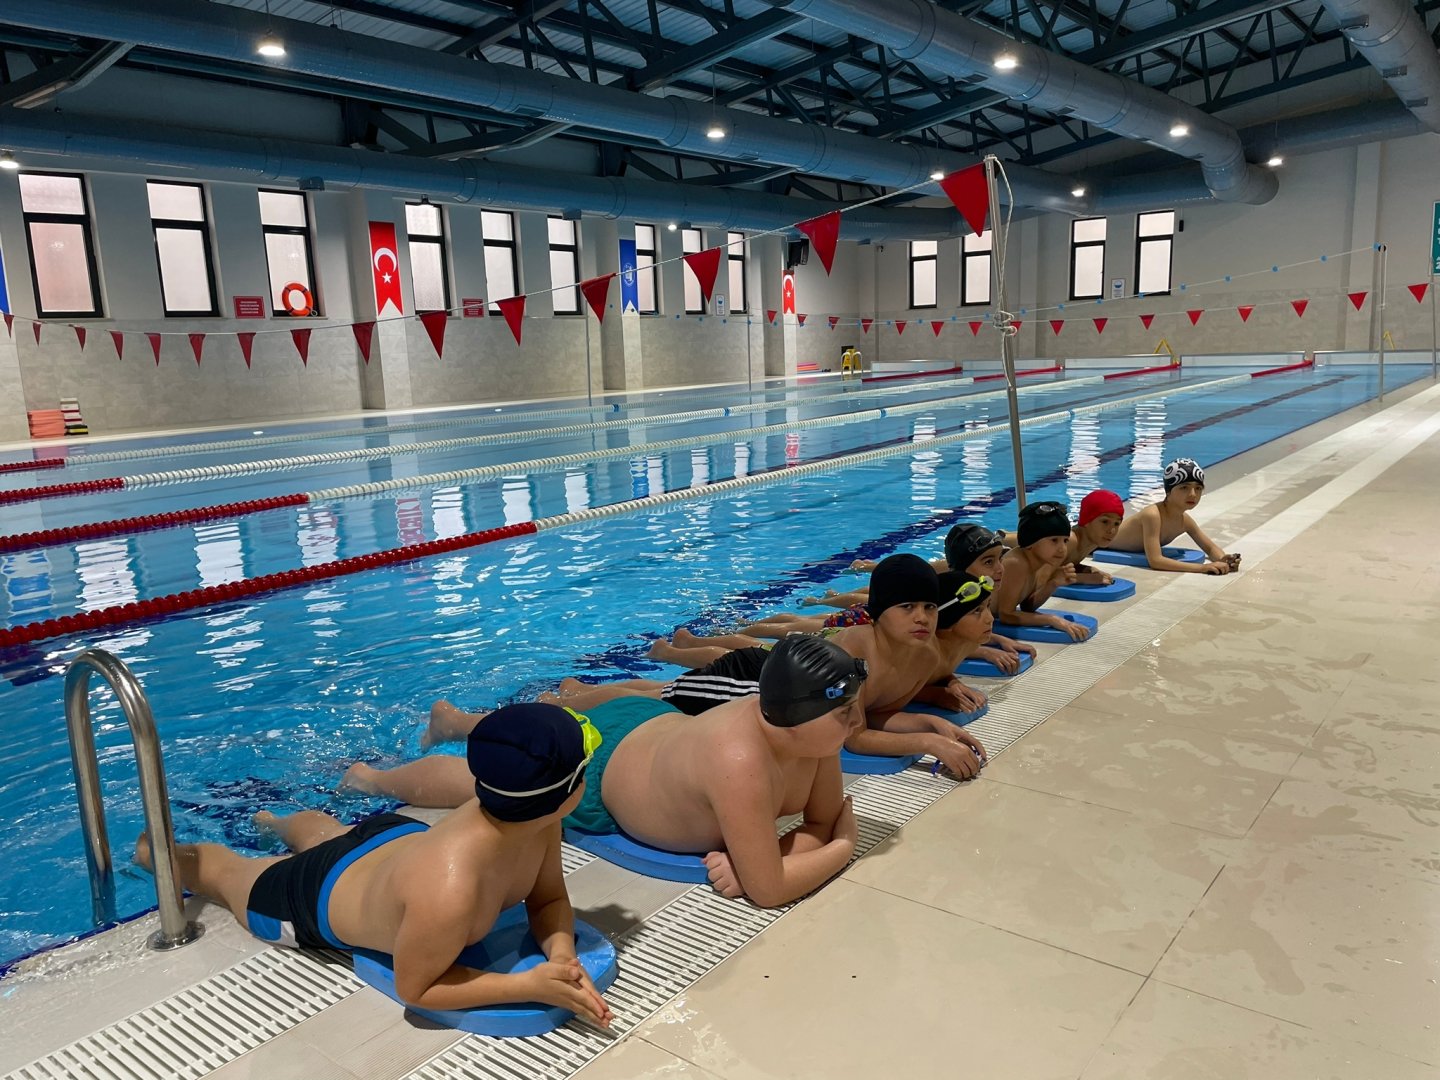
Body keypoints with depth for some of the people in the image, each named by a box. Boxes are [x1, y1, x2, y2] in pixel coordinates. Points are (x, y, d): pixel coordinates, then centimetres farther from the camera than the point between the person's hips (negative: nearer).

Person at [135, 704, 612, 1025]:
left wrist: (561, 952, -34)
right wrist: (530, 985, -39)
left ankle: (275, 821, 73)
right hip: (319, 900, -5)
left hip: (397, 835, 6)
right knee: (224, 872, 28)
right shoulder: (448, 892, -51)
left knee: (321, 831, 41)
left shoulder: (535, 819, -31)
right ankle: (152, 849, 58)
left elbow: (549, 899, -14)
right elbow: (416, 989, -32)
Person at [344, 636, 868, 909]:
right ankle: (371, 776, 50)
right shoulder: (740, 762, -46)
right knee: (475, 781, 21)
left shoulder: (814, 727, -24)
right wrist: (844, 846, -25)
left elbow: (822, 822, -13)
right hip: (596, 771, -6)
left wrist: (750, 860, -31)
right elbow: (768, 890, -40)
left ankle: (453, 718, 65)